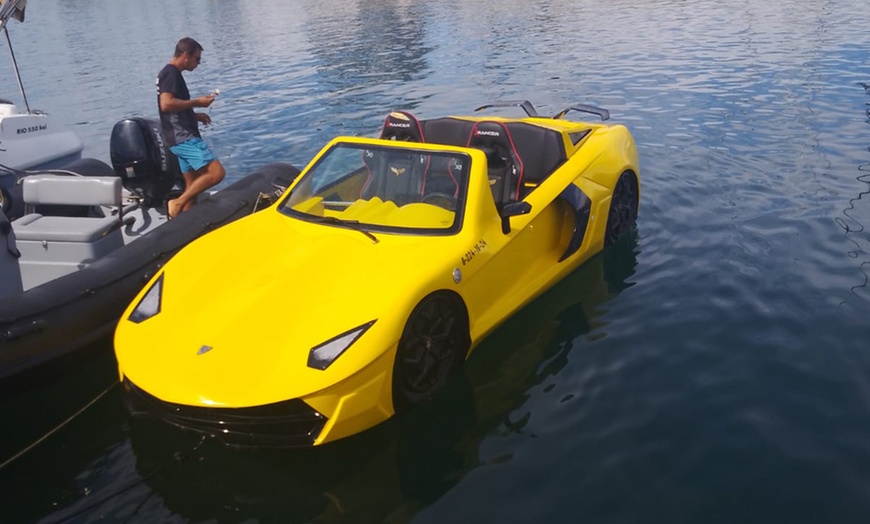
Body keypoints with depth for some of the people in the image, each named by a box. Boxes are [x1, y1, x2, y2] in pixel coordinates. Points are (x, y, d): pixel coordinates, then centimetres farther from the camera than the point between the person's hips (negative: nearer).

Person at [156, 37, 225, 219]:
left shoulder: (169, 73, 21)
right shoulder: (171, 73, -11)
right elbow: (166, 104, -24)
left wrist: (195, 116, 18)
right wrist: (196, 102, -15)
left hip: (181, 137, 11)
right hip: (184, 137, -11)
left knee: (193, 185, 11)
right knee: (216, 173, -18)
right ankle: (178, 202, -13)